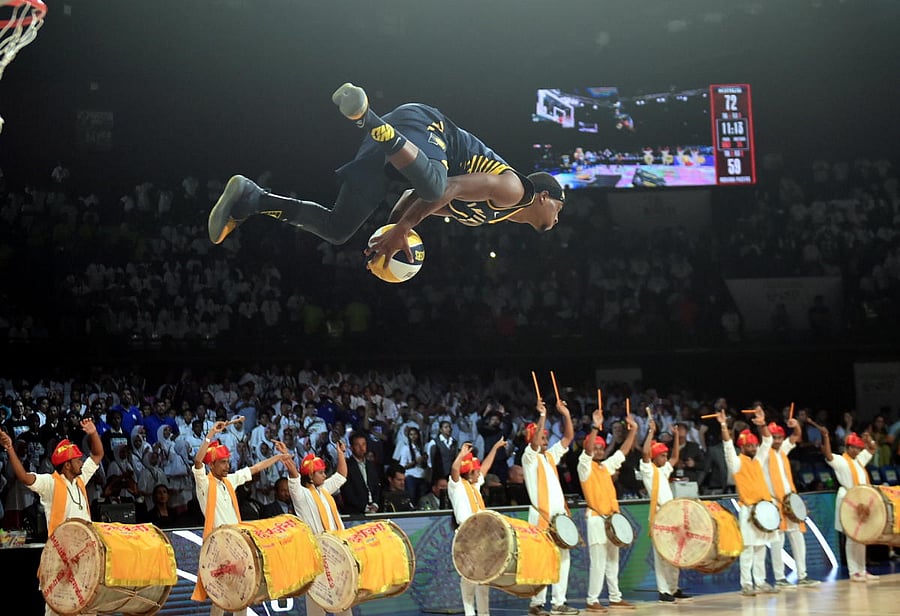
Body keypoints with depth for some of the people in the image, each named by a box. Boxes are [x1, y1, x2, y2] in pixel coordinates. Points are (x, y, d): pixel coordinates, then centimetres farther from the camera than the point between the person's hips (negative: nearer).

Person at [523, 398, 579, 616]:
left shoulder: (551, 455, 15)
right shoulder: (529, 457, -4)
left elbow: (568, 437, 14)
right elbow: (534, 442, -23)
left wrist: (566, 414, 2)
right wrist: (542, 416, -27)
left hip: (559, 514, 8)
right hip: (541, 516, -8)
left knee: (562, 558, 8)